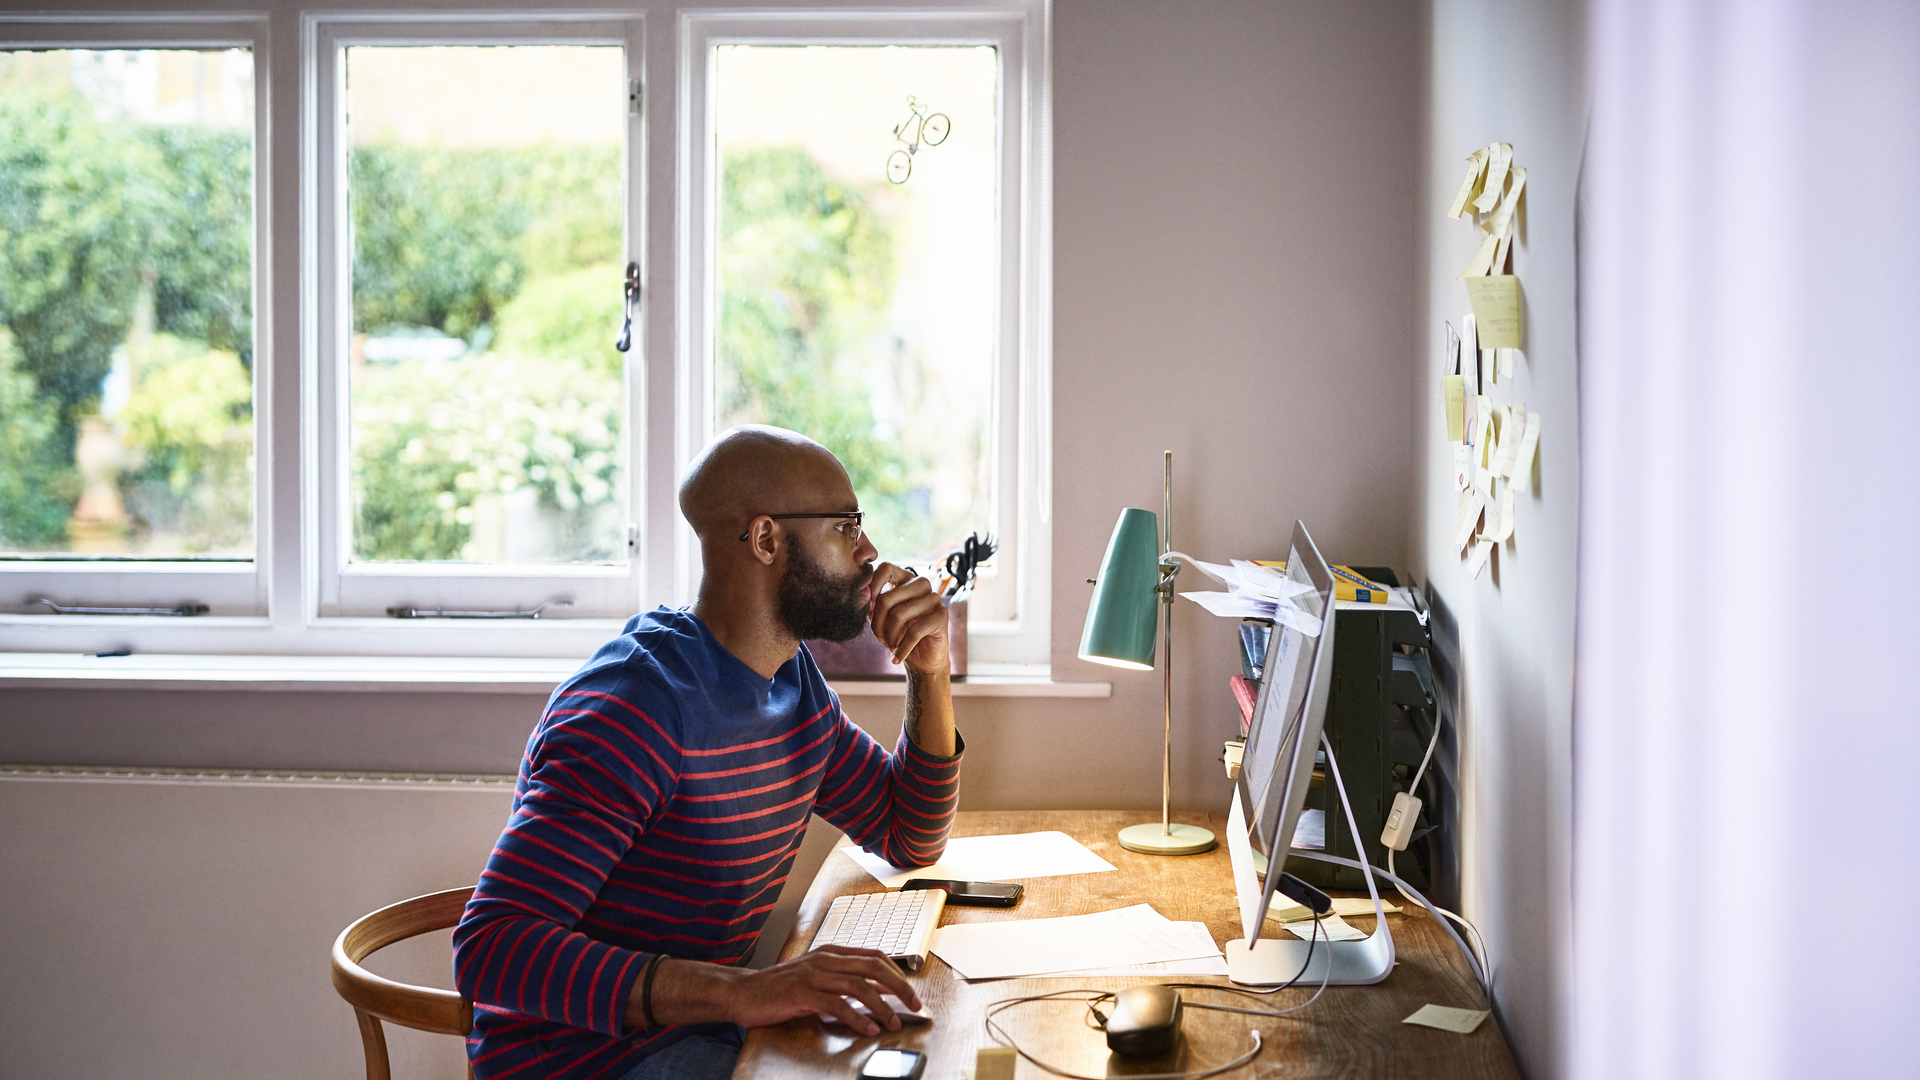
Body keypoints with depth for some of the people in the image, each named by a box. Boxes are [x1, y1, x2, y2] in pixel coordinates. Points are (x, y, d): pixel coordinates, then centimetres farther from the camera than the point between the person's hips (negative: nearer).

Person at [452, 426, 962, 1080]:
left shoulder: (795, 681, 6)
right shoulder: (637, 706, -23)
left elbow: (909, 841, 16)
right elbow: (489, 949, -30)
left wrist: (931, 676, 0)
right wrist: (737, 992, -40)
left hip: (700, 1026, 9)